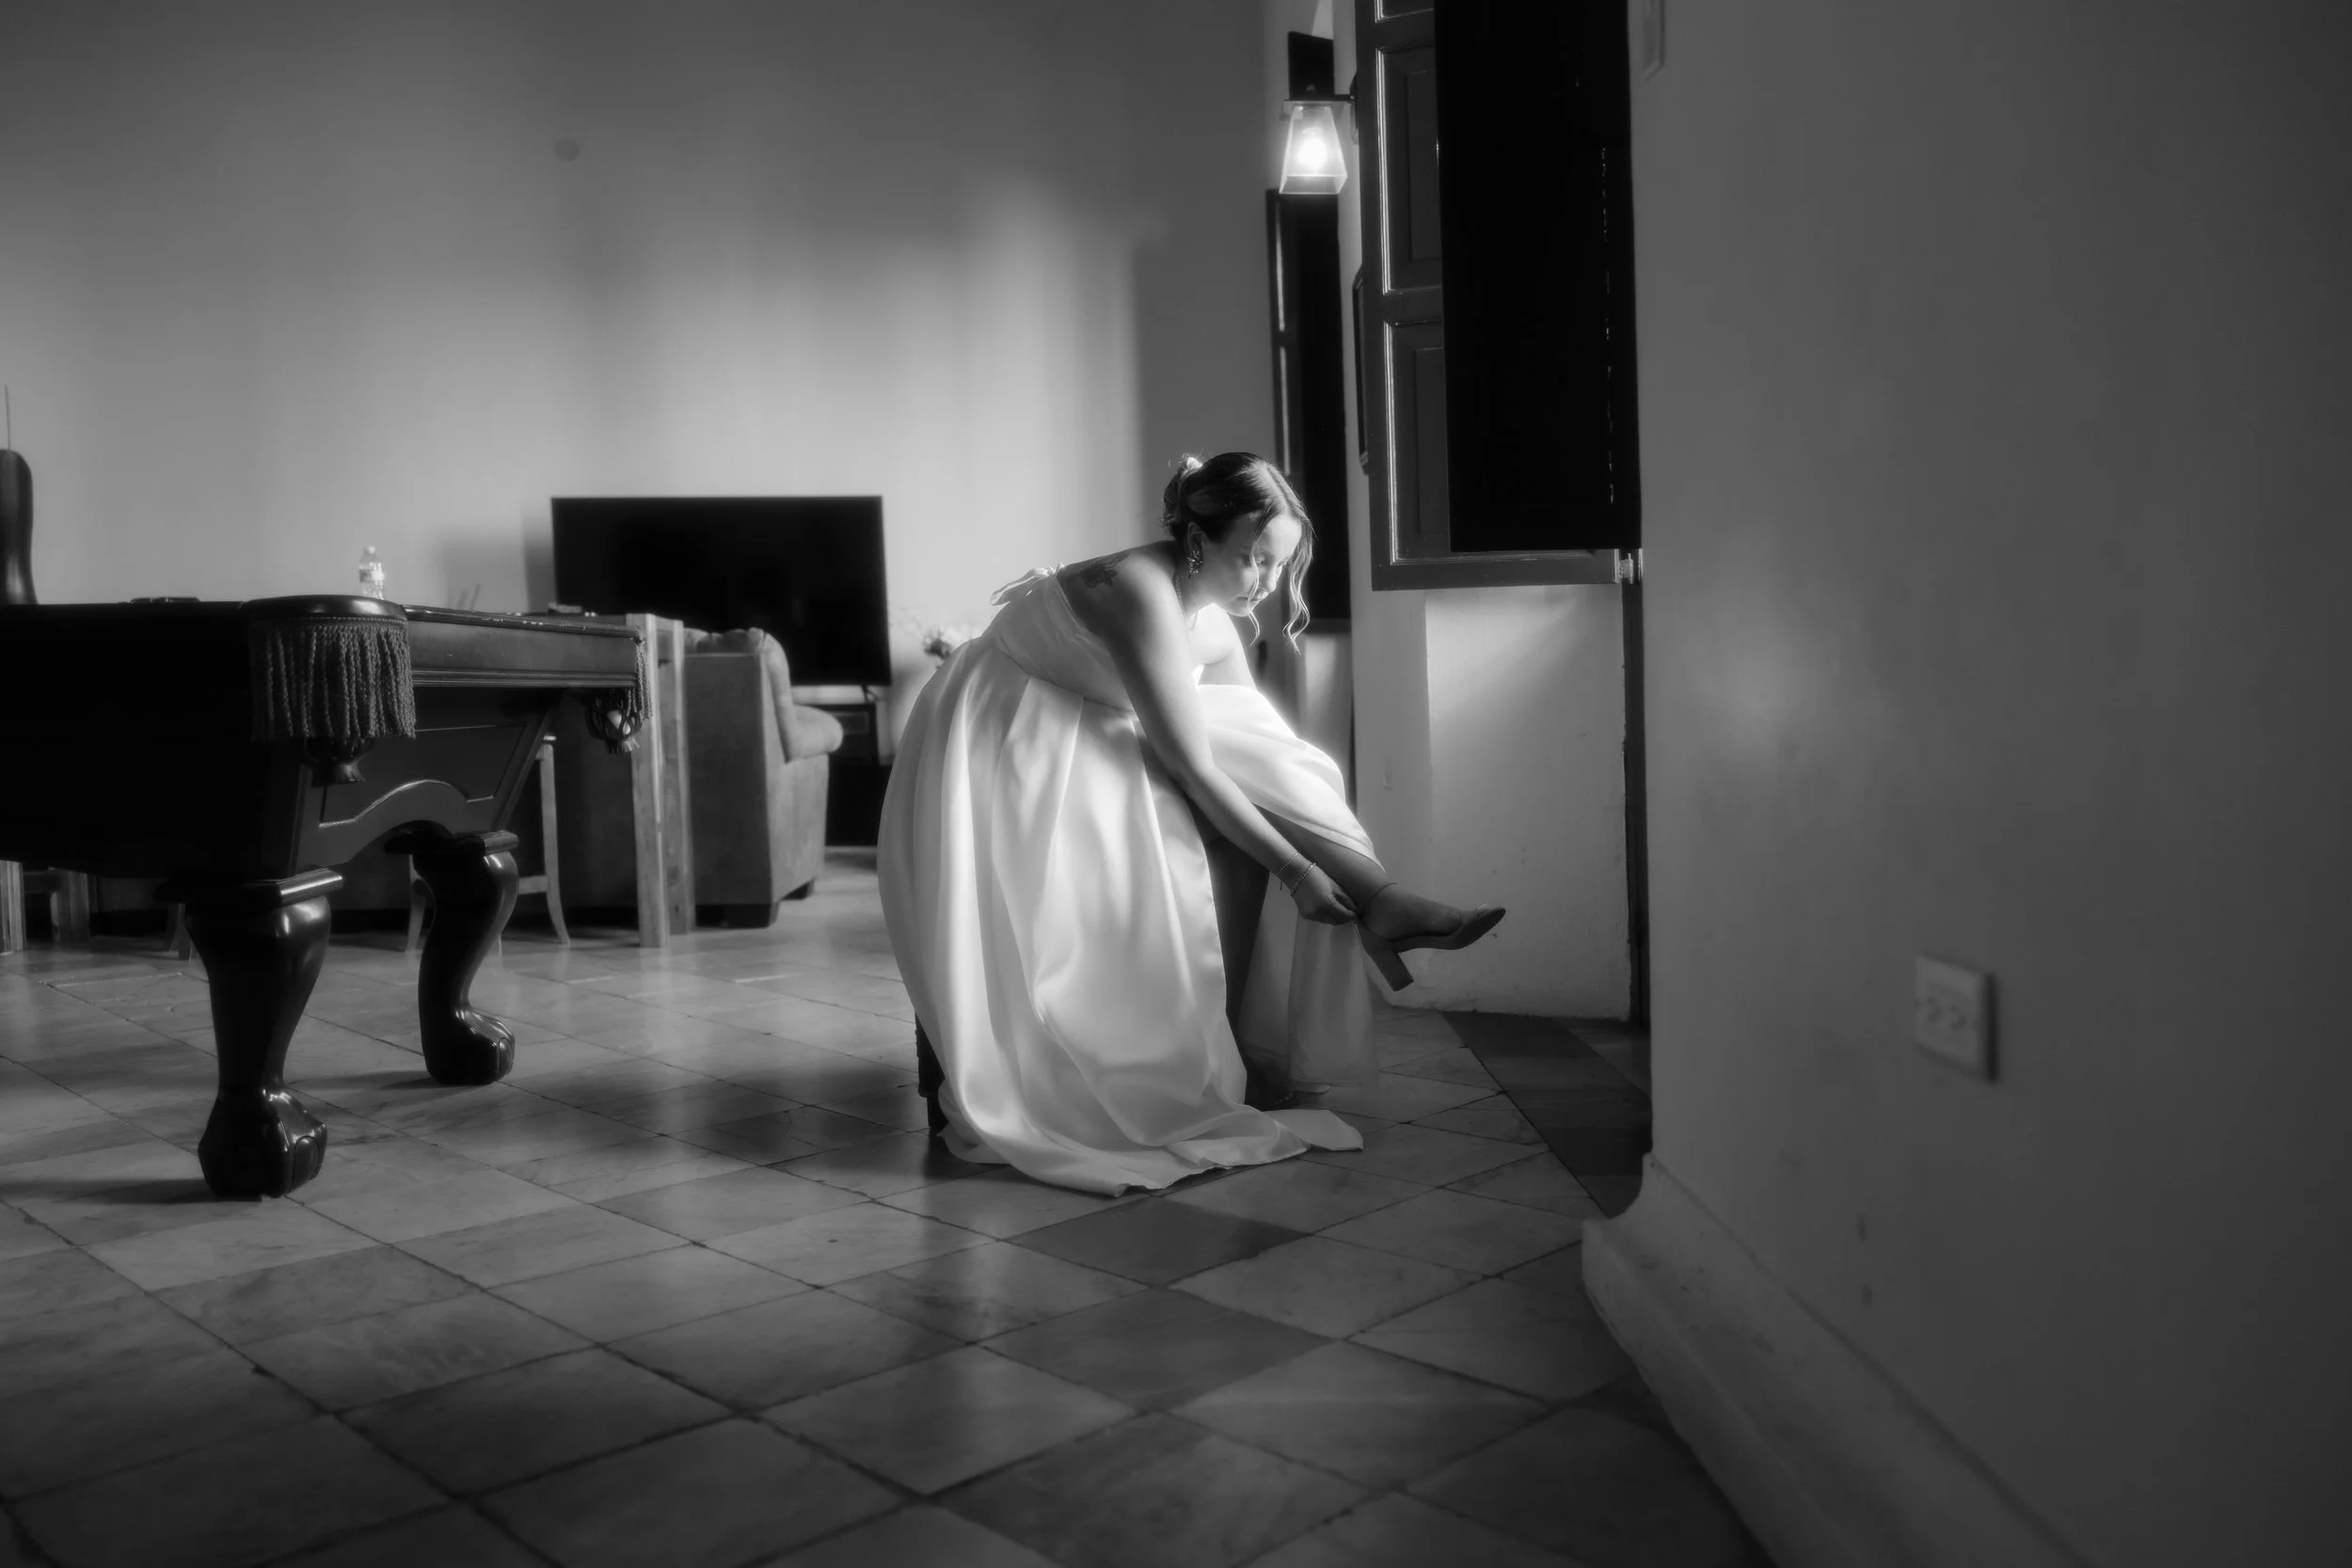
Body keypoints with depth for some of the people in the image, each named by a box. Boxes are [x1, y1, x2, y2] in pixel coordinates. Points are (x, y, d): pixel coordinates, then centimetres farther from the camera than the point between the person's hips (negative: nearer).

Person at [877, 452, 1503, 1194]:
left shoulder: (1212, 618, -4)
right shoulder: (1144, 594, -30)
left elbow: (1260, 746, 0)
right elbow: (1195, 770, -31)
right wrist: (1297, 868, -28)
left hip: (1084, 736, 8)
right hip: (1002, 749, -8)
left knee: (1246, 814, -12)